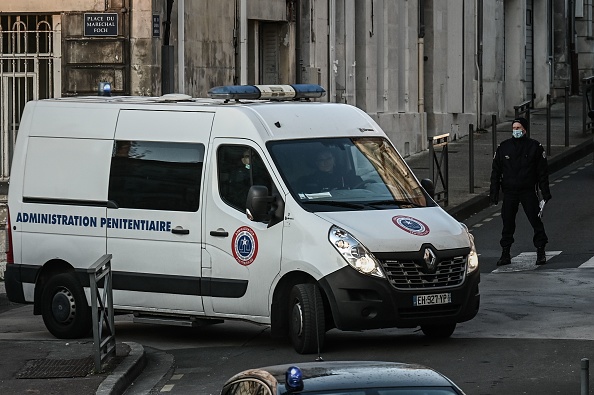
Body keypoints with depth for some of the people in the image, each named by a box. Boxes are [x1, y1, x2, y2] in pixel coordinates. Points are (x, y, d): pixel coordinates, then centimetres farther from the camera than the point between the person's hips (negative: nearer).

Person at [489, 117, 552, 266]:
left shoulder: (534, 147, 1)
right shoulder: (503, 147, 7)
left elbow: (542, 171, 3)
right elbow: (496, 171, 9)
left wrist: (545, 192, -2)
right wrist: (494, 193, 4)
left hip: (528, 191, -2)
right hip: (509, 192, 2)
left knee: (536, 221, -4)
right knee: (507, 223, 4)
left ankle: (541, 253, 6)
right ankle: (505, 254, 13)